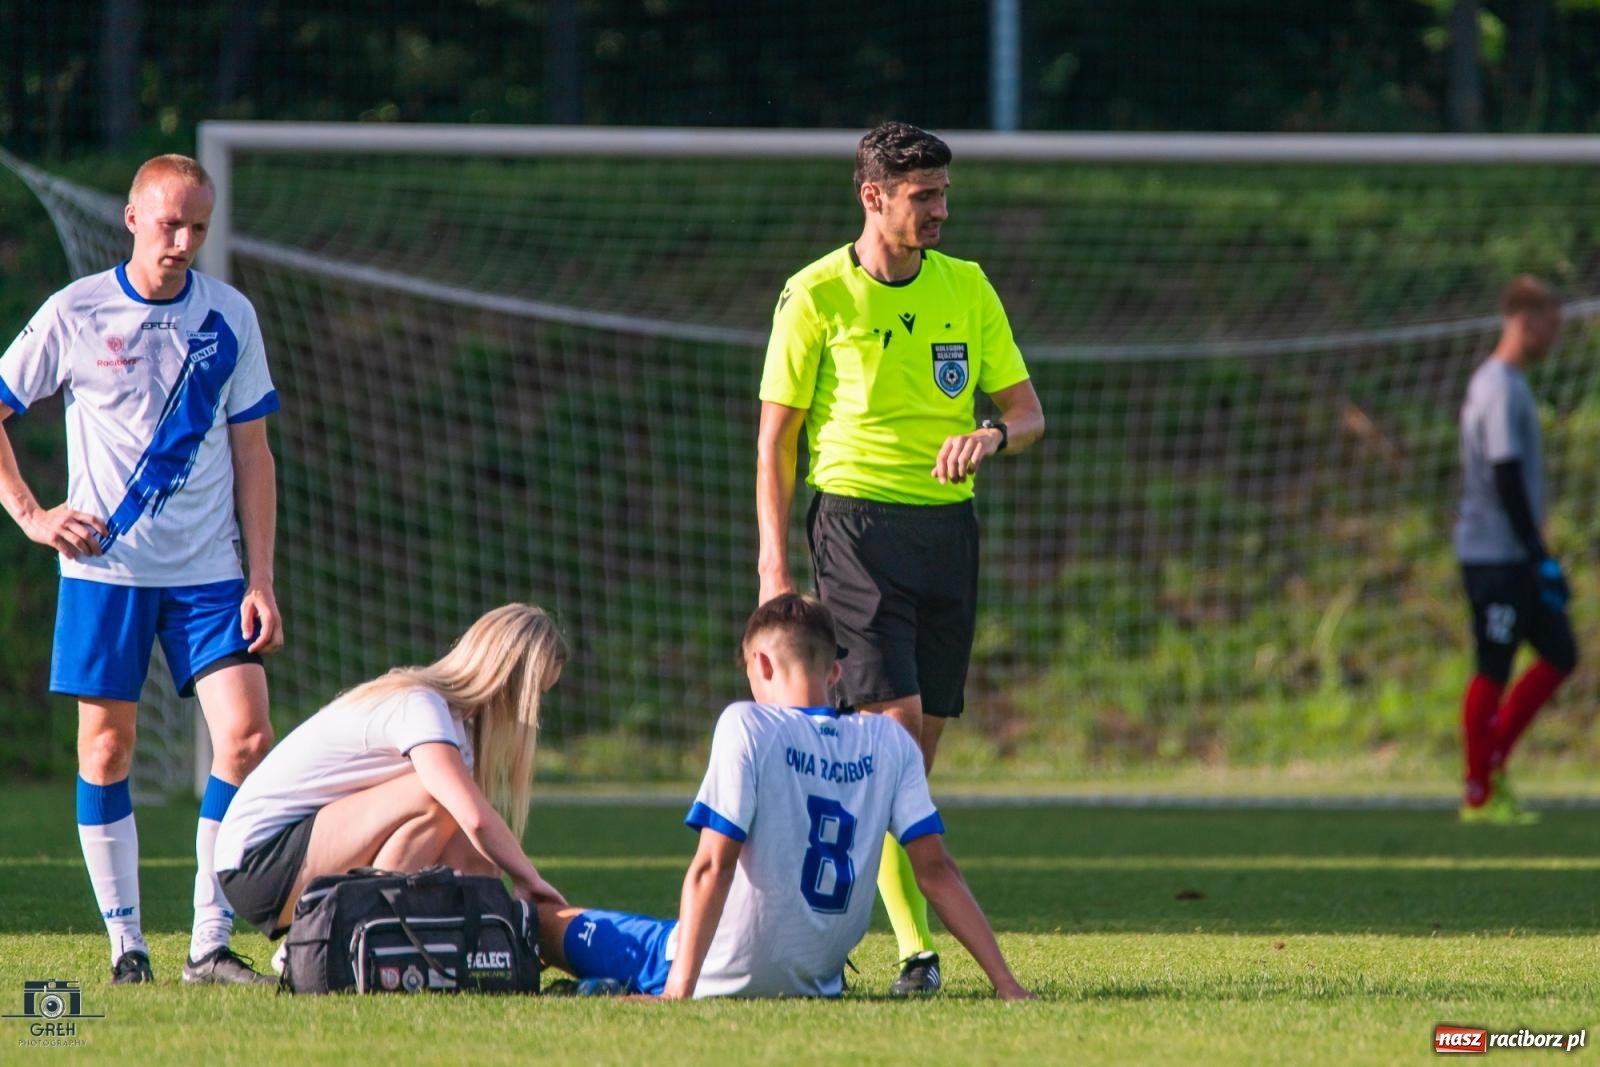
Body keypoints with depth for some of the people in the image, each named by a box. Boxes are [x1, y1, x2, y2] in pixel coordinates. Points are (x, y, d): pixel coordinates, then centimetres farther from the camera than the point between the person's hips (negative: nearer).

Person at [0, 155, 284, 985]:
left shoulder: (229, 317, 5)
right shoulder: (76, 314, -2)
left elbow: (251, 455, 7)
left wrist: (261, 581, 2)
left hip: (207, 572, 2)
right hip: (106, 567, -2)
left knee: (246, 734, -10)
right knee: (106, 746, 0)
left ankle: (210, 943, -4)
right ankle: (125, 943, 9)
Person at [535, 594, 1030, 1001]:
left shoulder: (747, 726, -13)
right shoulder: (890, 743, 0)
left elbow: (712, 867, -19)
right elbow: (935, 869, -4)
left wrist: (679, 990, -22)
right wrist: (1006, 984, -3)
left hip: (728, 976, -5)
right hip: (818, 981, 5)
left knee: (544, 920, 9)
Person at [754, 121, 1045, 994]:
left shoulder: (968, 288, 9)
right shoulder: (816, 295, -3)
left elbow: (1028, 411, 10)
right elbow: (775, 437, -1)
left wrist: (992, 436, -15)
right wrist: (774, 567, -8)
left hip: (948, 524, 5)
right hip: (856, 520, -5)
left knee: (921, 744, 3)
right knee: (894, 723, -16)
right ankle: (915, 946, -19)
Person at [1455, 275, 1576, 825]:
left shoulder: (1501, 383, 15)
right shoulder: (1502, 390, -16)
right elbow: (1506, 480, -21)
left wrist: (1538, 554, 21)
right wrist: (1539, 556, -19)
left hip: (1513, 555, 10)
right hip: (1496, 553, -10)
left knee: (1559, 655, 10)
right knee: (1493, 670, -4)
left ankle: (1493, 764, 13)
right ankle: (1479, 795, 2)